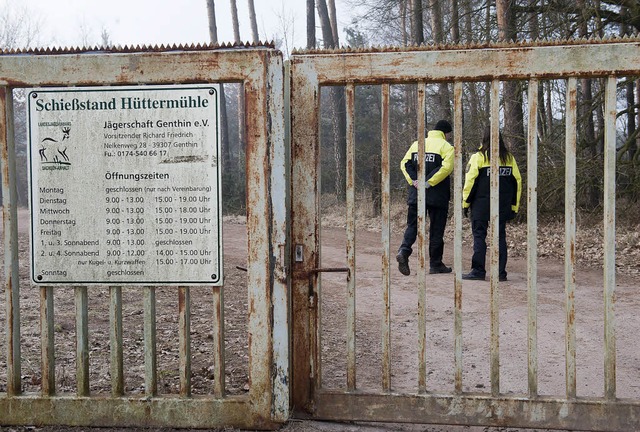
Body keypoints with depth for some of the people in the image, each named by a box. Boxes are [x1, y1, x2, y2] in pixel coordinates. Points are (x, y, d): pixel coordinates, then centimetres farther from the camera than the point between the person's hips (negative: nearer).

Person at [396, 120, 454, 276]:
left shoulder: (417, 144, 12)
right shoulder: (446, 147, -3)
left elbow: (405, 163, 4)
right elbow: (446, 167, -19)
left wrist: (414, 181, -4)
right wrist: (429, 182, -17)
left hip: (416, 194, 4)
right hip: (437, 197, -3)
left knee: (413, 225, 8)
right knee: (436, 229, 6)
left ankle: (404, 250, -18)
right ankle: (435, 264, 12)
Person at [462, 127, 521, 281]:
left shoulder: (478, 157, -6)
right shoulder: (509, 157, 8)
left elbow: (470, 180, -9)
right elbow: (517, 182, 9)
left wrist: (465, 203, -1)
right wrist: (514, 206, 14)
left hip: (481, 205, -4)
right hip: (503, 206, 4)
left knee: (479, 236, 1)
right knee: (500, 236, 7)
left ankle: (478, 271, -2)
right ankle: (501, 272, 7)